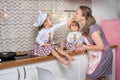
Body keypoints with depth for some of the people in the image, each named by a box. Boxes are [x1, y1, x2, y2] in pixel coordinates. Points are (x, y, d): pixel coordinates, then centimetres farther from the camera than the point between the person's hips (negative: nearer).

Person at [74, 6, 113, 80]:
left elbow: (100, 47, -27)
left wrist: (86, 47, -15)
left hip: (101, 57, -9)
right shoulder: (86, 27, 1)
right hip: (97, 56, 9)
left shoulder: (92, 28, -27)